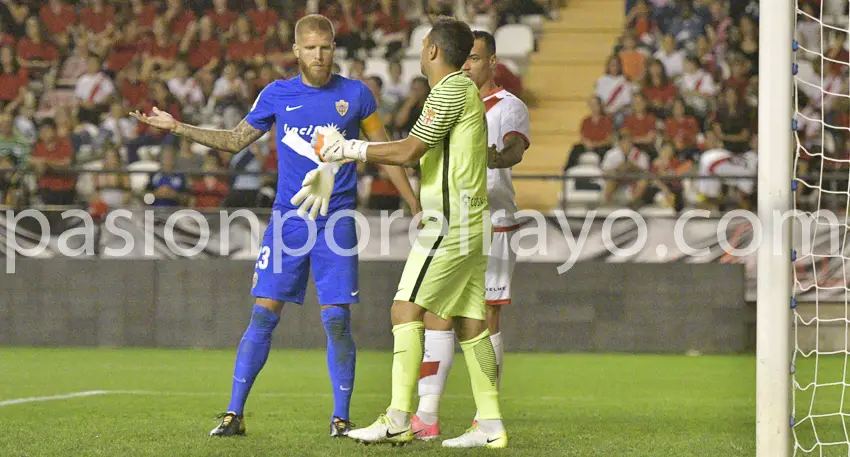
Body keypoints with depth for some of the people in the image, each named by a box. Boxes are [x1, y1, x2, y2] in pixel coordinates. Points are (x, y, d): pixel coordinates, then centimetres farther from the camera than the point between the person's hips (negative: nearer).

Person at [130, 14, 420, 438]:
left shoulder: (355, 95, 3)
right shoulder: (277, 95, 6)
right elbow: (235, 140, 17)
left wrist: (416, 207, 7)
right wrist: (175, 126, 10)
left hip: (336, 223, -1)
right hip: (288, 218, 1)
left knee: (337, 319, -5)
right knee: (264, 314, -4)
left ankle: (341, 417, 5)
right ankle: (234, 413, 0)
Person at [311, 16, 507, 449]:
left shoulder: (451, 89, -11)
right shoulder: (462, 89, 19)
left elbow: (408, 152, -15)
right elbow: (419, 155, 21)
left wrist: (347, 149, -7)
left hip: (450, 220, -10)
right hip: (468, 223, 10)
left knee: (406, 309, -12)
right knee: (470, 323, 8)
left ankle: (398, 419, -18)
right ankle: (490, 425, 7)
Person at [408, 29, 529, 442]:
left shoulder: (509, 107, -3)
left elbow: (515, 148, -24)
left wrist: (498, 156, -46)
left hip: (491, 226, -5)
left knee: (484, 320, -2)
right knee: (436, 315, -2)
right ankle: (426, 415, -5)